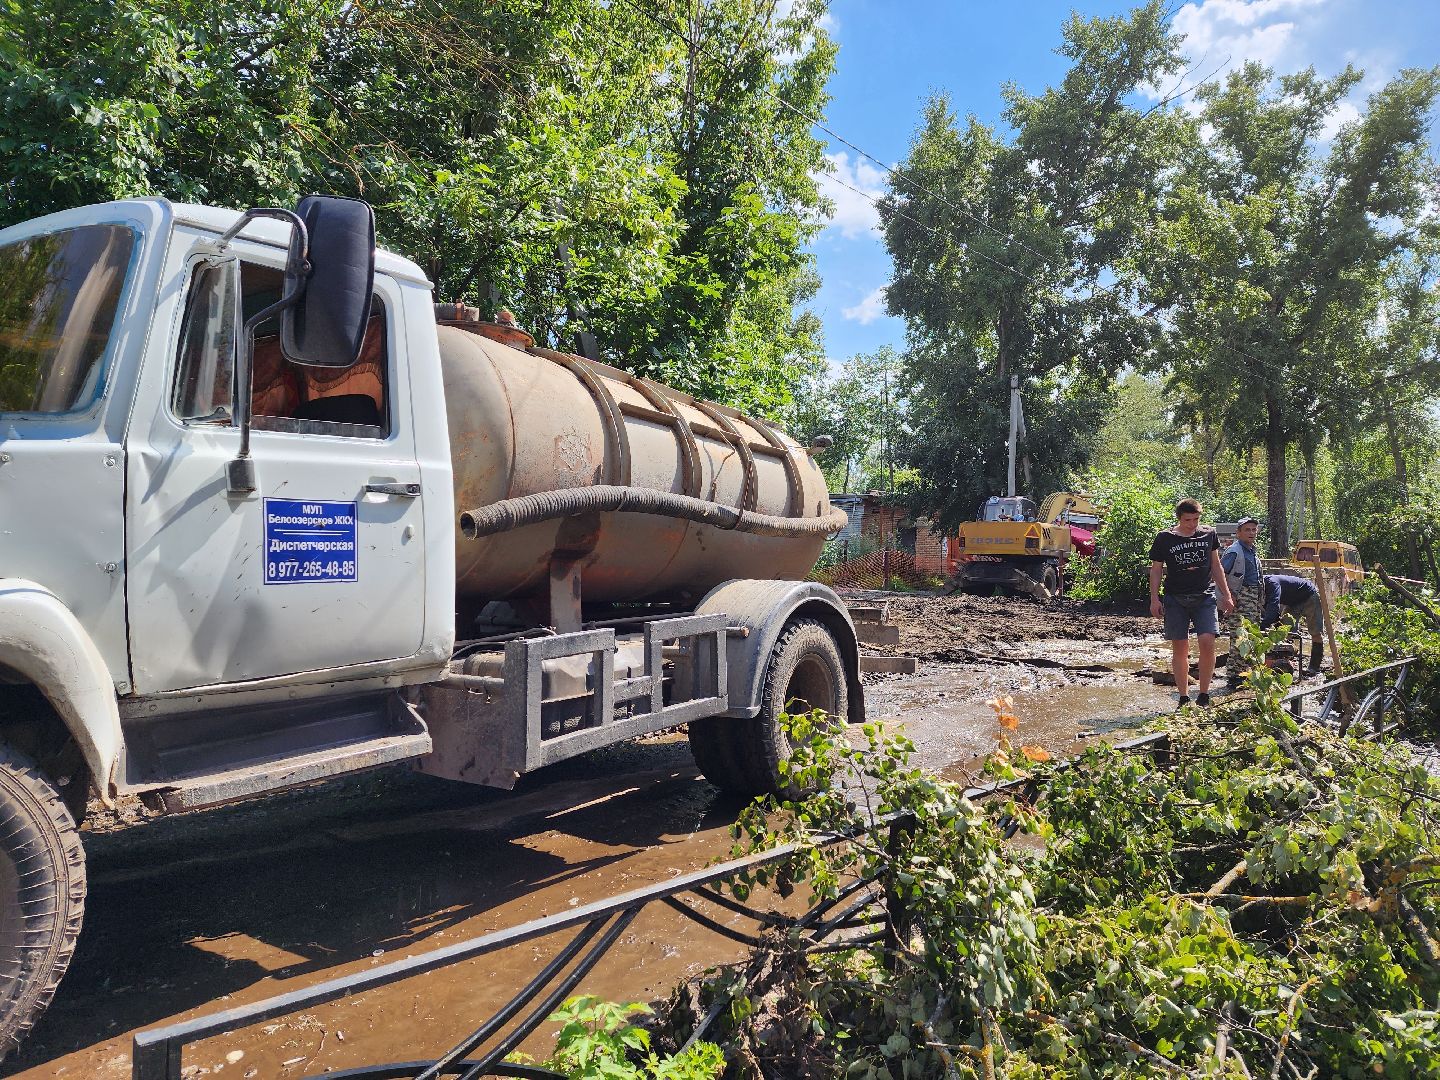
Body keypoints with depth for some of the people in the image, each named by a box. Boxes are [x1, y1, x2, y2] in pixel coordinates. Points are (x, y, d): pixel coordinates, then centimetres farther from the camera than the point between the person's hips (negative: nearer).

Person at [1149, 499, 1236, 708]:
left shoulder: (1208, 534, 8)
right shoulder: (1164, 538, 1)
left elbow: (1216, 566, 16)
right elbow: (1156, 570, 5)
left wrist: (1226, 595, 15)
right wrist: (1154, 600, -3)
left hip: (1204, 596, 1)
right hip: (1175, 598, -1)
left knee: (1207, 642, -15)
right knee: (1179, 648, 1)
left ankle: (1203, 696, -1)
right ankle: (1184, 698, 12)